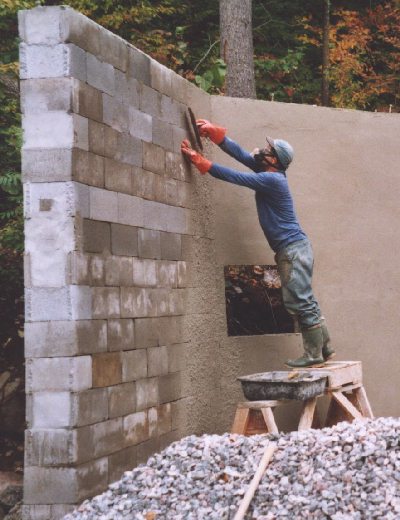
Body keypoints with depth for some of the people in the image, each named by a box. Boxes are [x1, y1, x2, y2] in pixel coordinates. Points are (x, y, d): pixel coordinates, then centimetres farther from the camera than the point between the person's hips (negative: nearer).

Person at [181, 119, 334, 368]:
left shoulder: (272, 179, -17)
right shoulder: (267, 173, 10)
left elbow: (233, 176, -19)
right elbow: (239, 153, 11)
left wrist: (199, 160, -16)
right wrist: (213, 131, 3)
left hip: (294, 249, -10)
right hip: (291, 250, 10)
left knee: (302, 303, -6)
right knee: (304, 303, 13)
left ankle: (314, 355, -1)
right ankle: (324, 348, 18)